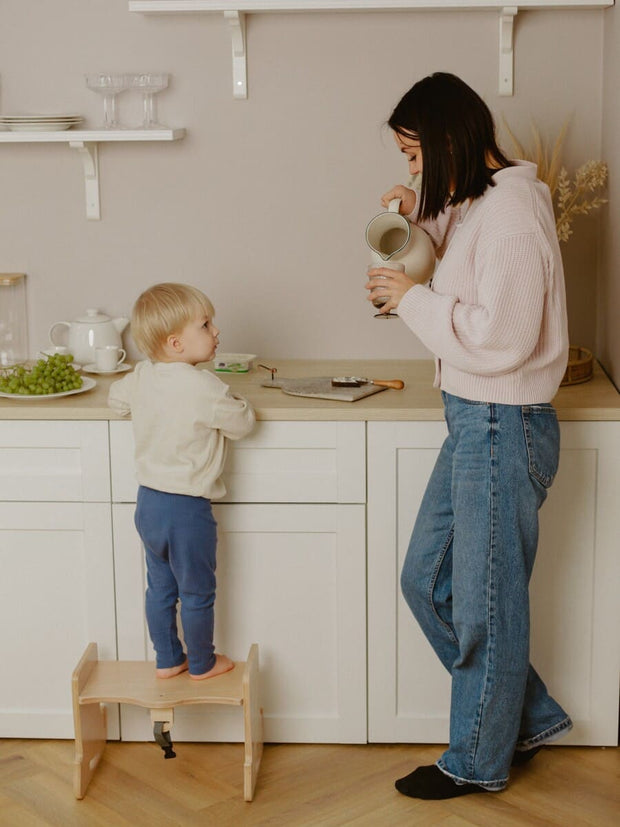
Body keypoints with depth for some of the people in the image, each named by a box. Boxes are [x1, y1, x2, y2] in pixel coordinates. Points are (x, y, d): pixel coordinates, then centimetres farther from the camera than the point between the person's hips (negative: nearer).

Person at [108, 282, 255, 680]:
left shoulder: (142, 375, 0)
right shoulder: (203, 387, -23)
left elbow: (116, 398, 19)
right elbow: (242, 423, -12)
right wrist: (236, 401, 7)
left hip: (148, 501, 7)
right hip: (187, 509, -7)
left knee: (160, 588, 19)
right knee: (197, 592, 11)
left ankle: (167, 660, 31)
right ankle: (202, 663, 26)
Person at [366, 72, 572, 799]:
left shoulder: (510, 214, -21)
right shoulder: (480, 203, 9)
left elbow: (497, 338, -26)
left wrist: (412, 298, -14)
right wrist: (426, 218, 10)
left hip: (502, 429, -10)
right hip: (474, 422, 10)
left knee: (484, 603, 6)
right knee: (426, 580, 17)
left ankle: (478, 761, 26)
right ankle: (527, 716, 31)